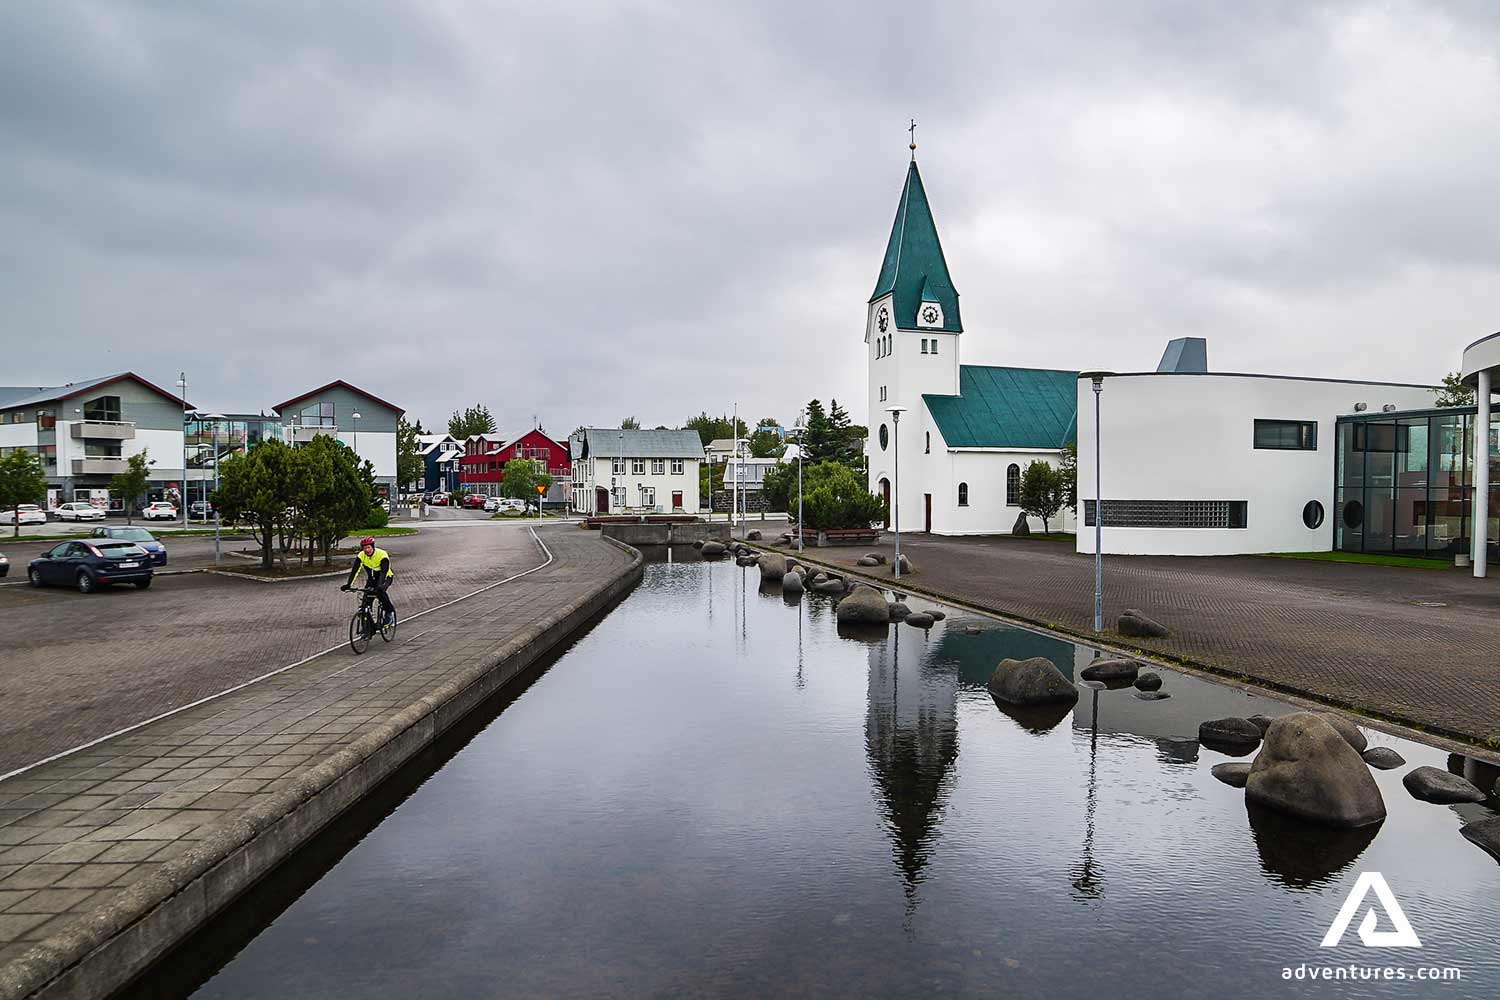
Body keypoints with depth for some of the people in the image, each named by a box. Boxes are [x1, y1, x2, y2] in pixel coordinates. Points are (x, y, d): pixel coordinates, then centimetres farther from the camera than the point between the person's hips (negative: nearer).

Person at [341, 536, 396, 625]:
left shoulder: (382, 554, -28)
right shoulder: (361, 556, -16)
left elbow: (384, 572, -38)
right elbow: (354, 570, -24)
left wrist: (380, 585, -53)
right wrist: (348, 584, -38)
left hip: (386, 577, -4)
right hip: (371, 578, 4)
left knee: (380, 591, -34)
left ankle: (390, 611, -12)